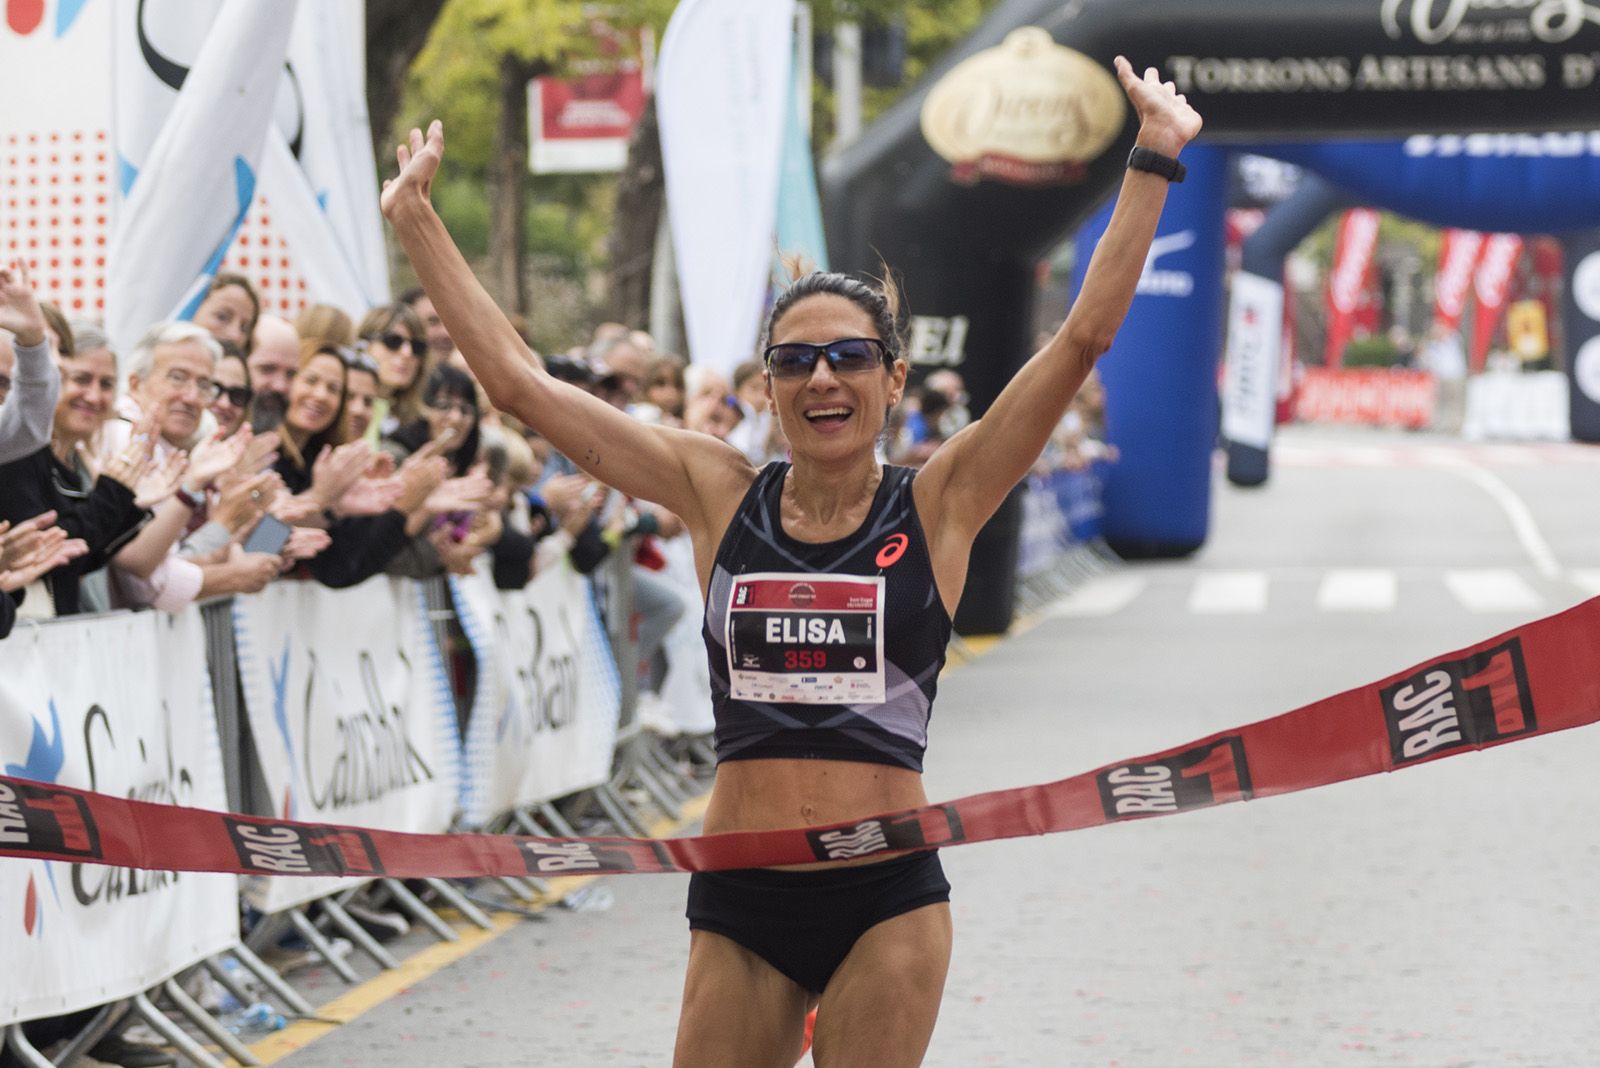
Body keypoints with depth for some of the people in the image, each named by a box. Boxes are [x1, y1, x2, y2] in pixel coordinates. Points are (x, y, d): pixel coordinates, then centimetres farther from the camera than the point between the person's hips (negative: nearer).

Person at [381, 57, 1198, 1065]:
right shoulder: (718, 492, 4)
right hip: (740, 896, 2)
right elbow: (517, 380, 5)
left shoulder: (937, 506, 0)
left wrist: (1152, 164, -7)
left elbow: (1085, 336, -5)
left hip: (888, 896, -1)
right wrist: (416, 217, 5)